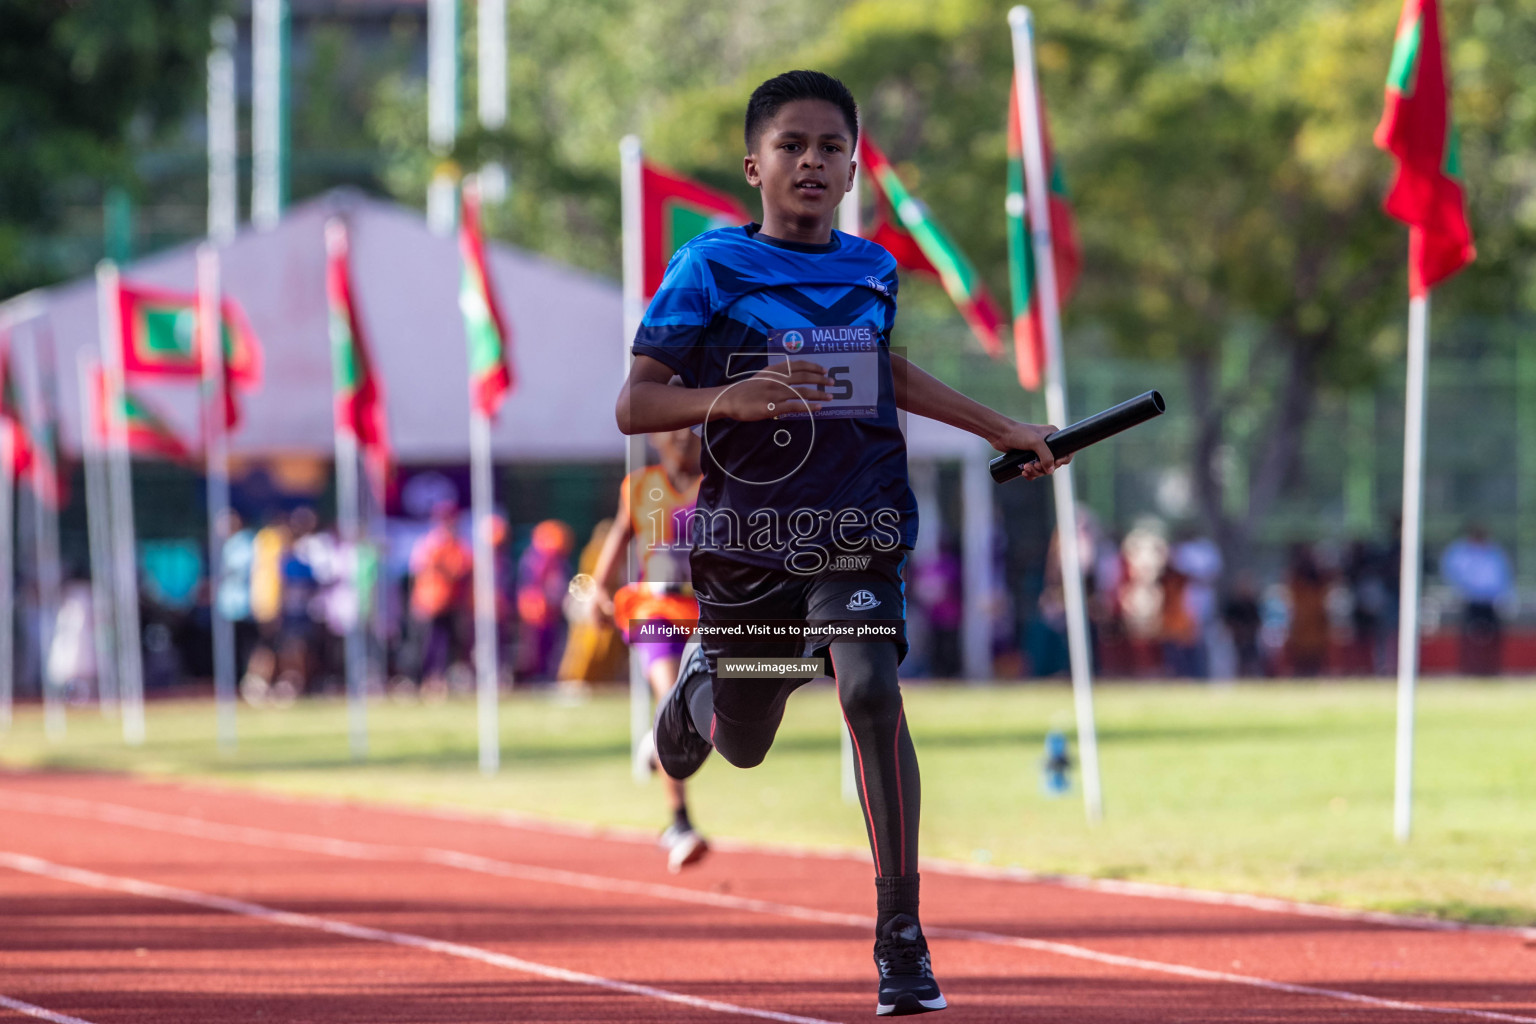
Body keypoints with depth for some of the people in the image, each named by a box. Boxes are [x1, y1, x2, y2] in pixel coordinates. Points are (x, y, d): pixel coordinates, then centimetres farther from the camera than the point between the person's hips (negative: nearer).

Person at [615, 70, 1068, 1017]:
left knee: (870, 689, -24)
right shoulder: (712, 266, -7)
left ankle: (901, 934, -17)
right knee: (743, 746, 13)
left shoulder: (873, 268, 5)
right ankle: (699, 683, 54)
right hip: (747, 537, -1)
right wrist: (731, 400, -29)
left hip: (858, 526, 1)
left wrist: (1001, 429, 27)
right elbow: (634, 405, -10)